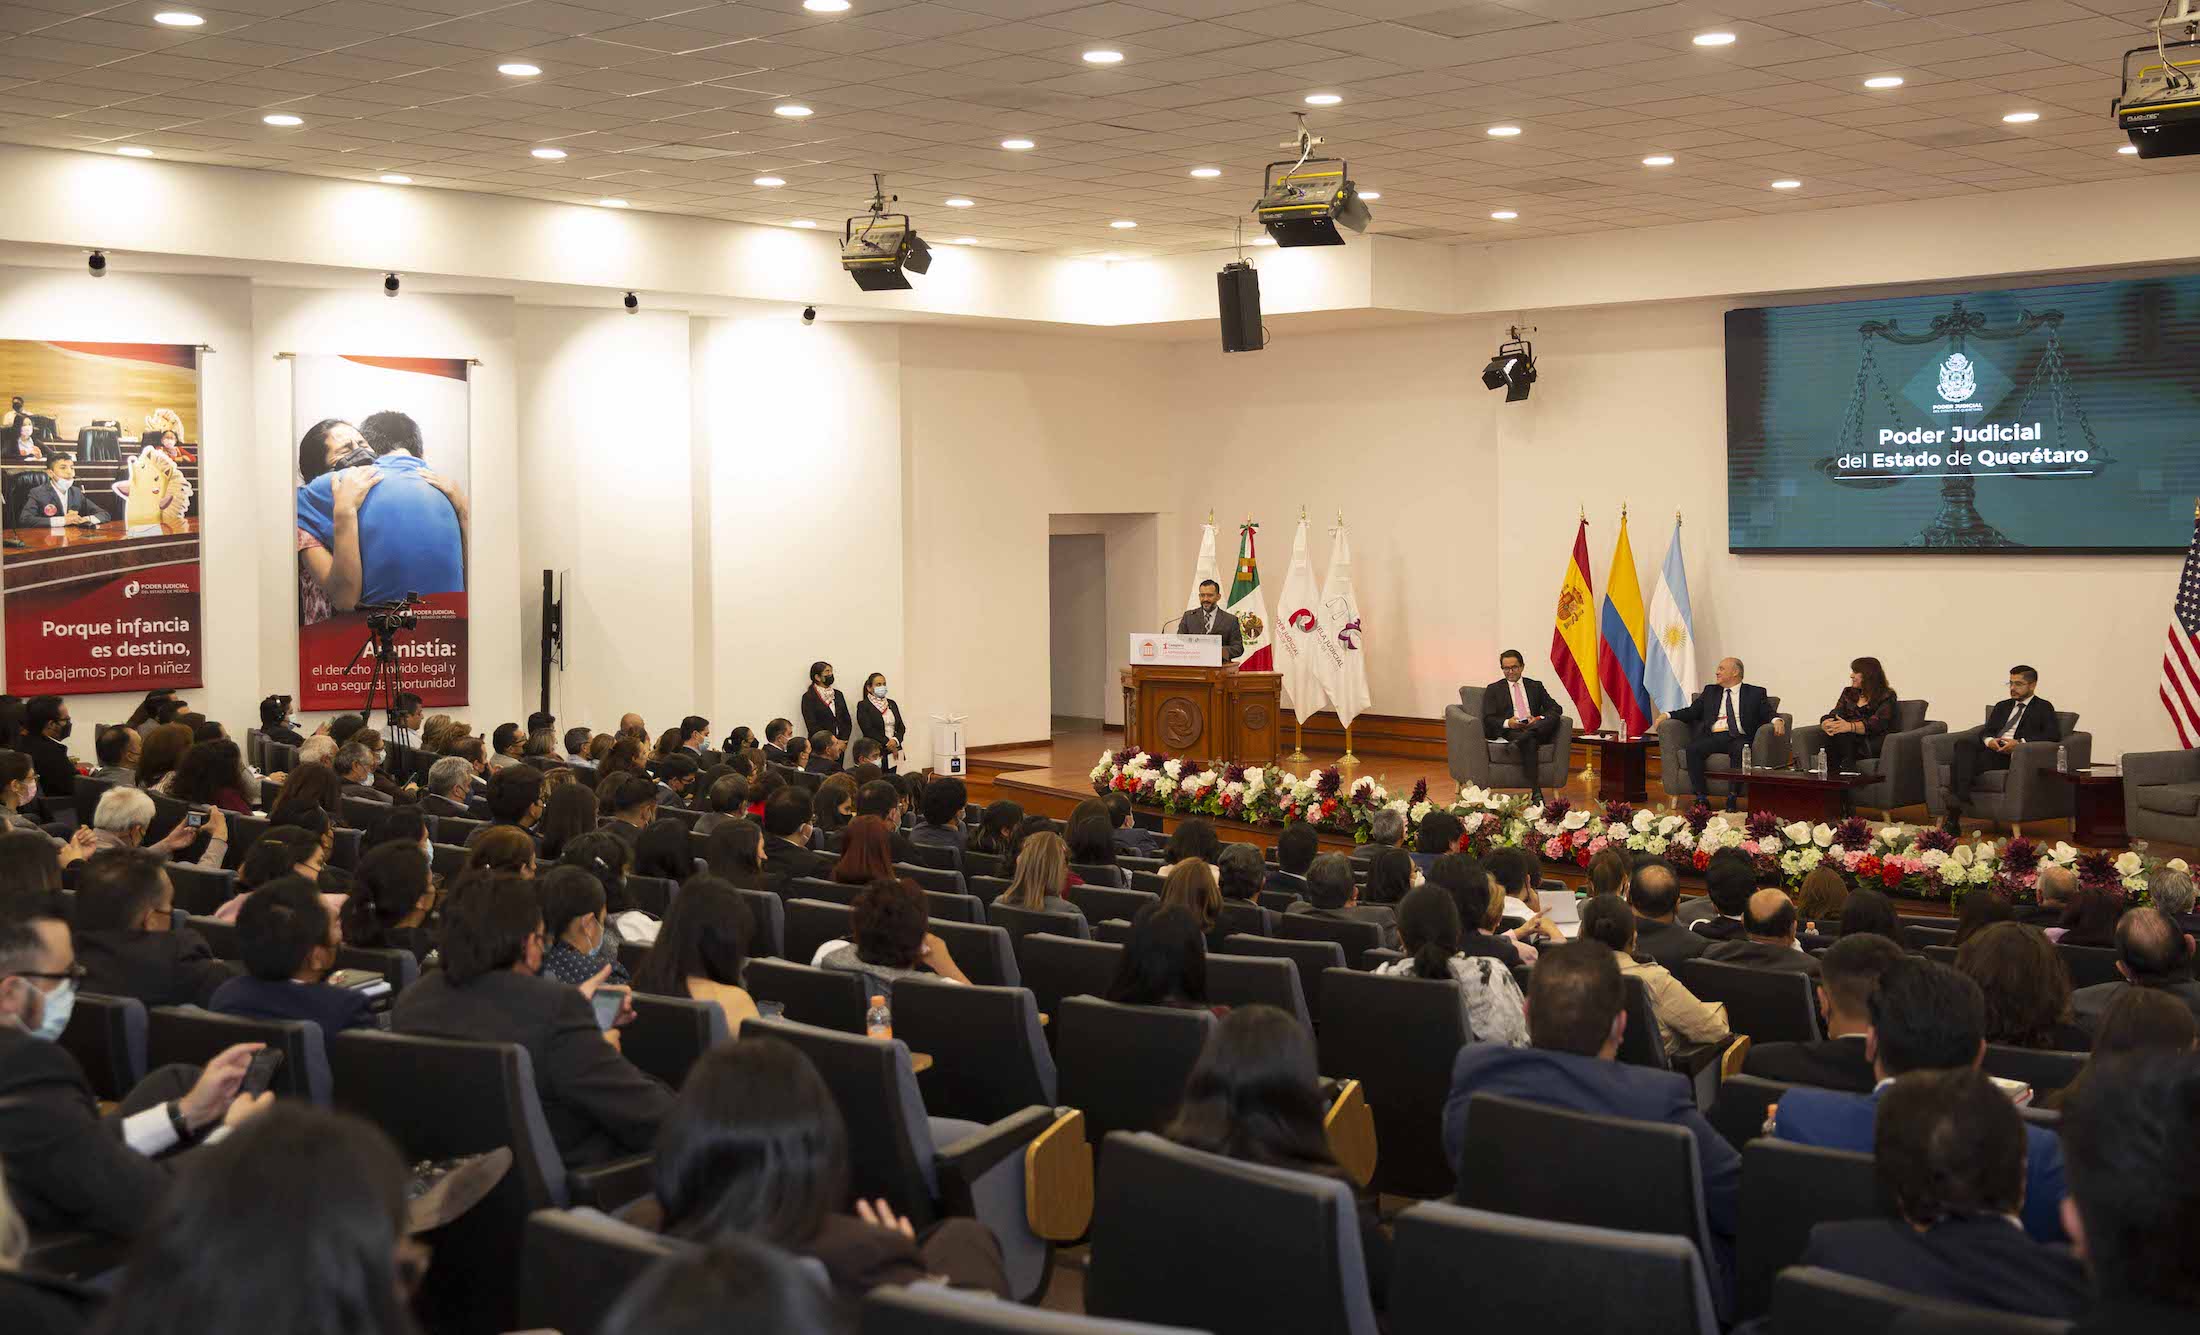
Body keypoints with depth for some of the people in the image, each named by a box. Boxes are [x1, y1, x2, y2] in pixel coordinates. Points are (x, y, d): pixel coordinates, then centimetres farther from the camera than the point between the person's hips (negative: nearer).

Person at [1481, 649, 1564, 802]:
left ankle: (1522, 738, -44)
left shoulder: (1535, 686, 23)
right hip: (1509, 732, -3)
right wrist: (1507, 723, -17)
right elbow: (1488, 720, 5)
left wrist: (1539, 719, -10)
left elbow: (1556, 709, 12)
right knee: (1530, 742, -38)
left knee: (1554, 718, -28)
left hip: (1536, 729, 3)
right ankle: (1536, 792, -45)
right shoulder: (1493, 690, 16)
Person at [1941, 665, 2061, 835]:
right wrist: (1989, 740, -6)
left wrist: (2020, 742, -15)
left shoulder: (2043, 708, 14)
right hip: (1991, 748, 5)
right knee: (1964, 742, -31)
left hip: (2012, 754, -5)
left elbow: (2054, 735, -3)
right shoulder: (2002, 706, 31)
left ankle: (1953, 818, -37)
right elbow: (1985, 731, 21)